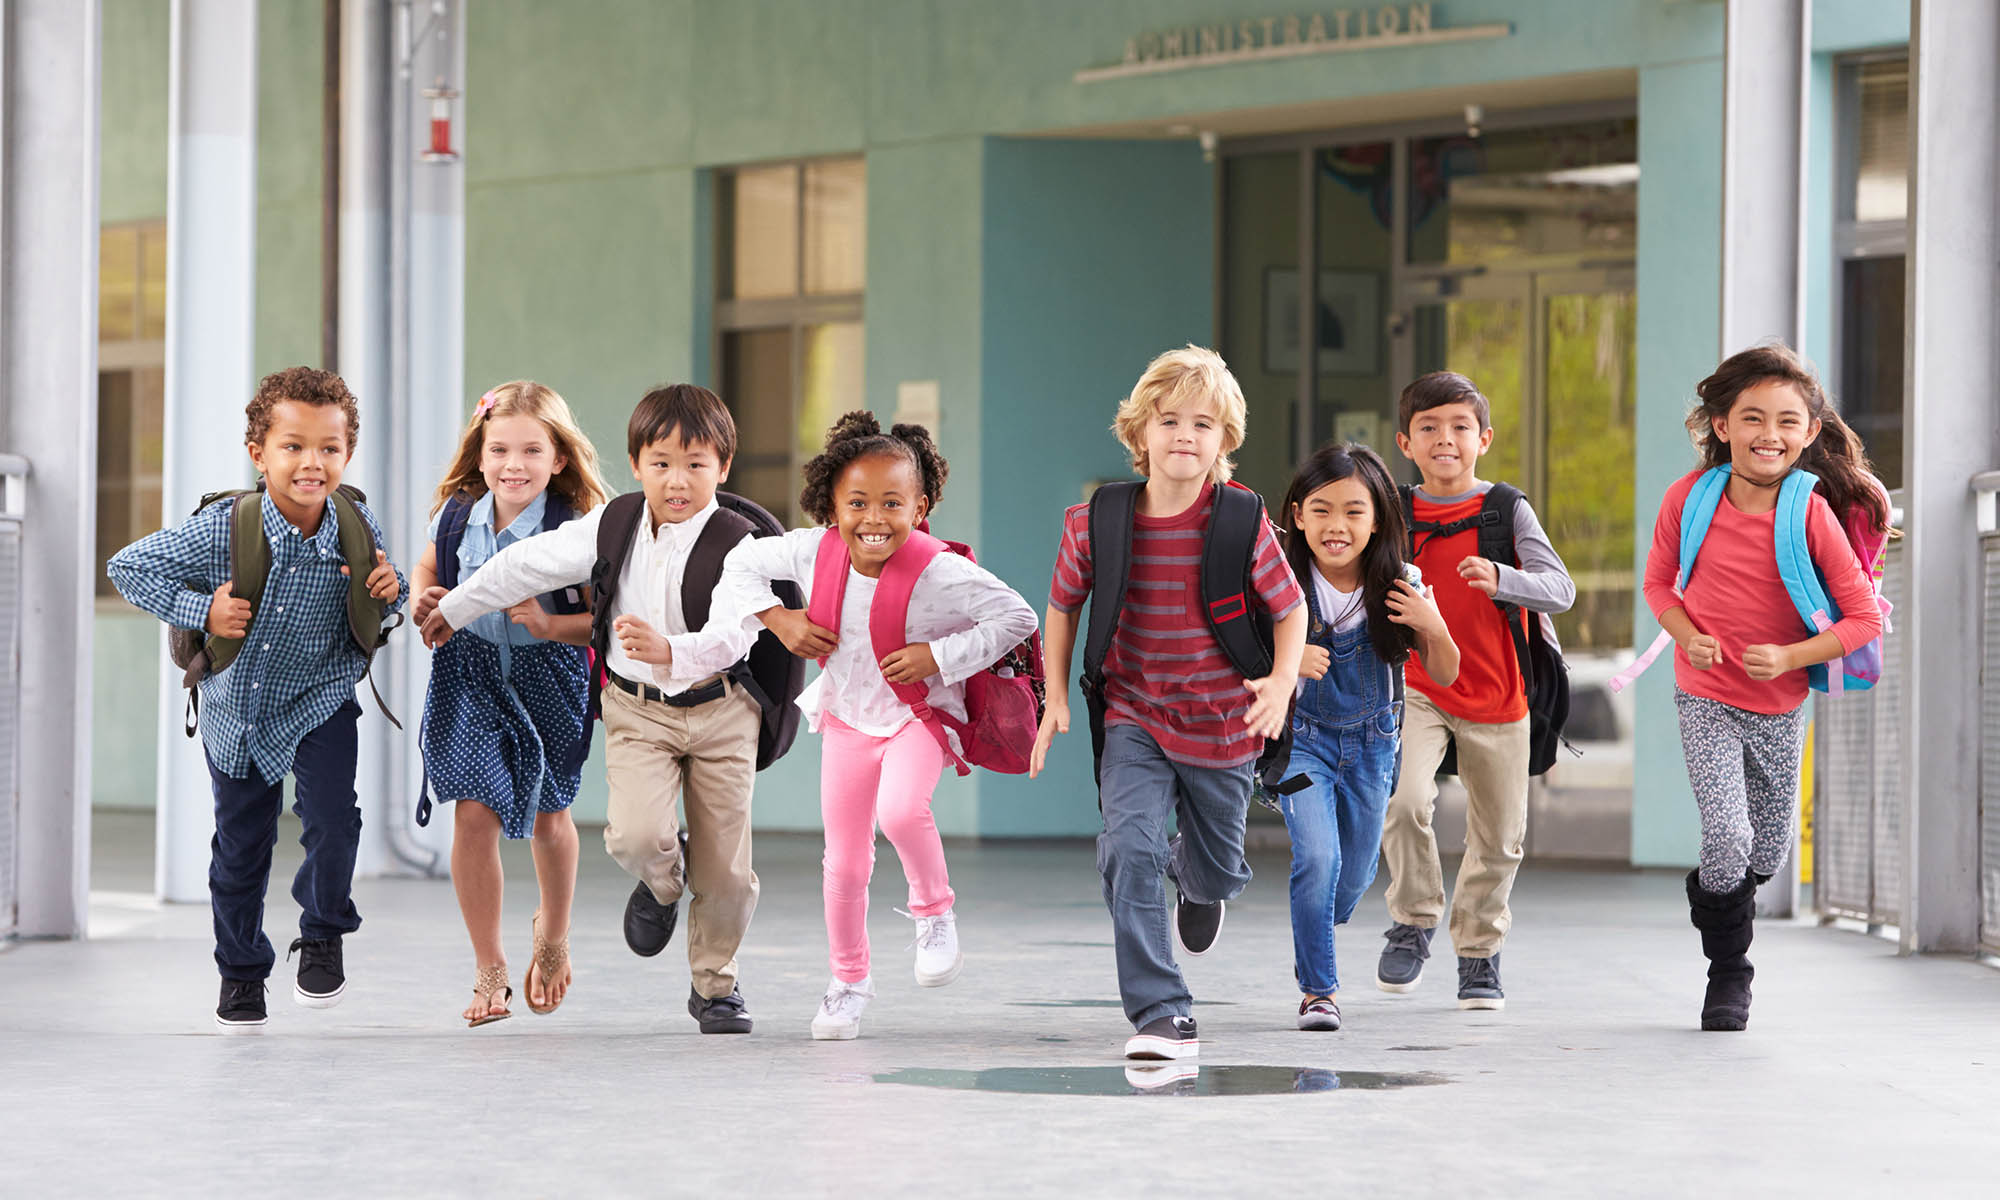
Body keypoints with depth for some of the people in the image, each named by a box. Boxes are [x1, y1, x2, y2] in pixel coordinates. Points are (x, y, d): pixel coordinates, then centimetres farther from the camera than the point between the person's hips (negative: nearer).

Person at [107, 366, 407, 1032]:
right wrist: (202, 611, -23)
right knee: (240, 845, 11)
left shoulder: (356, 523, -16)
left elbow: (379, 580, 5)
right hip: (239, 706, 0)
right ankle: (241, 971, 32)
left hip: (321, 698, 0)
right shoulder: (223, 529, -24)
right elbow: (127, 567, -16)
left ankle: (323, 935, 10)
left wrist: (390, 590, -18)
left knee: (332, 819, -18)